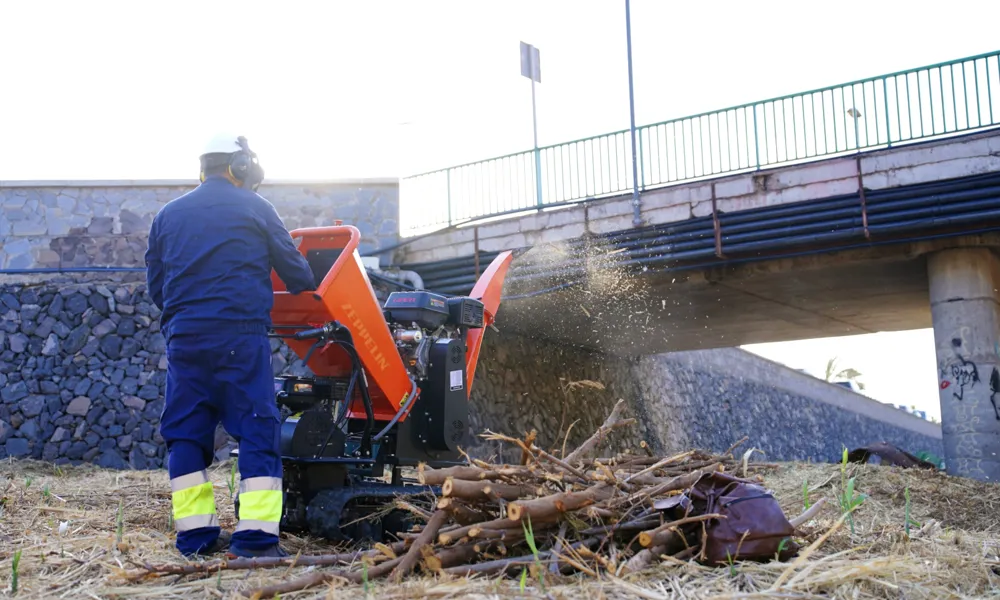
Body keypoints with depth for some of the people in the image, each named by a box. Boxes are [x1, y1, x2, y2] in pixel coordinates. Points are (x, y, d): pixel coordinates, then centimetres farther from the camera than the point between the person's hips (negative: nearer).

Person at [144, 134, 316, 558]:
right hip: (240, 336, -4)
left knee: (186, 432, 10)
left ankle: (196, 534, 7)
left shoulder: (168, 215, 16)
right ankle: (256, 536, -10)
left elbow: (155, 284, 17)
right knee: (257, 430, -3)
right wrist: (313, 292, 28)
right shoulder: (255, 209, 5)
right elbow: (294, 270, 8)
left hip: (184, 337, 4)